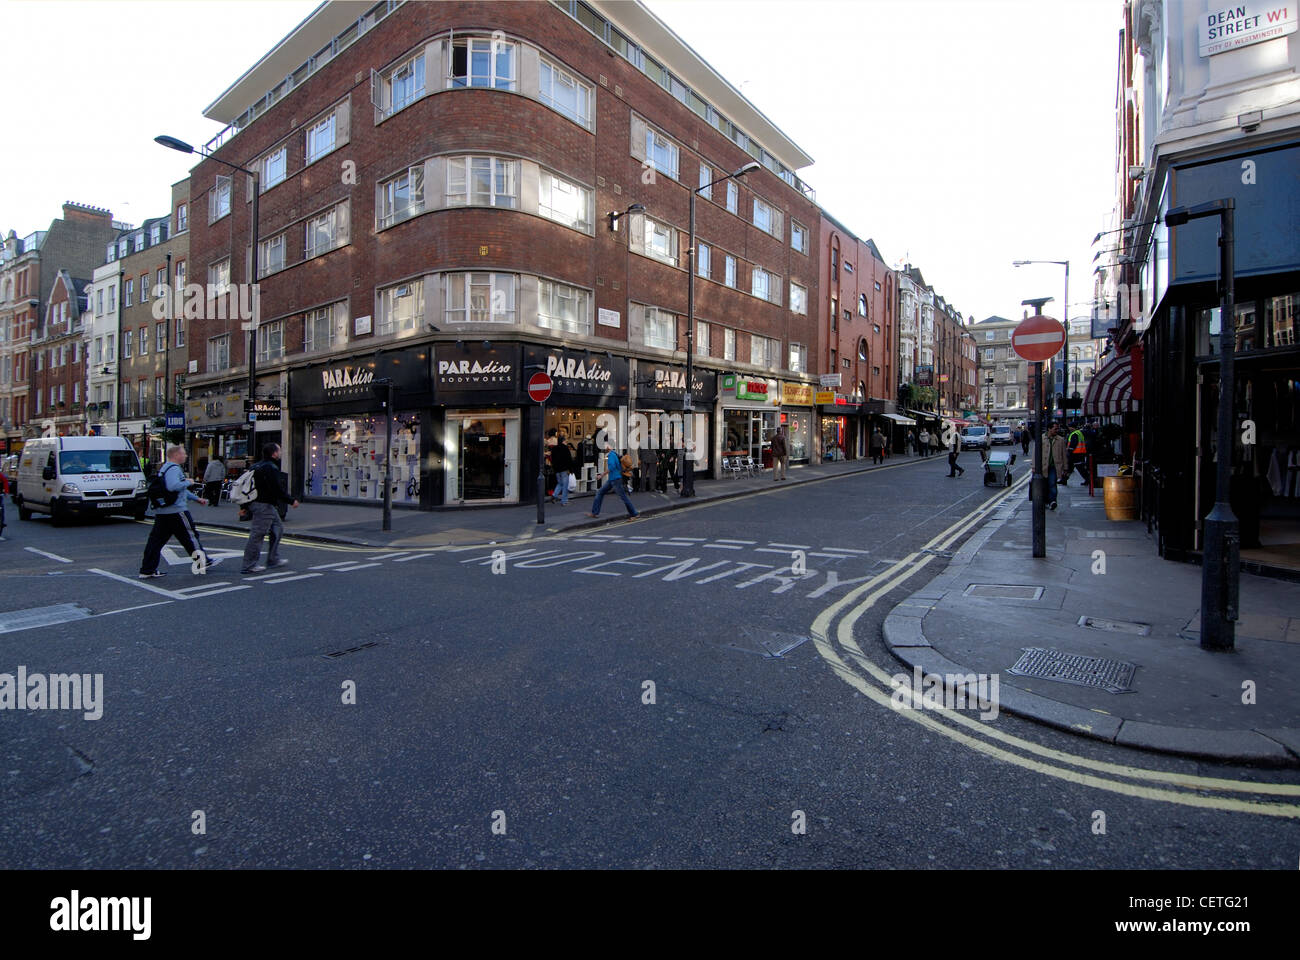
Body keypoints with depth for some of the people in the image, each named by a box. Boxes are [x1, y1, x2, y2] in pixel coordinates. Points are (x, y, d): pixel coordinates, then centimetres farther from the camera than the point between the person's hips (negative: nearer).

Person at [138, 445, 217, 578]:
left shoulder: (165, 468, 22)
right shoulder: (174, 469, -13)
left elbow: (181, 490, 30)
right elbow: (174, 486, -31)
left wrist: (196, 499, 30)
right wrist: (188, 482, -14)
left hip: (161, 511, 10)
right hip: (175, 511, -10)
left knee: (156, 540, 8)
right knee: (190, 535, 0)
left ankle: (147, 570, 10)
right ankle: (203, 563, 8)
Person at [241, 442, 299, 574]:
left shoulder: (256, 466, 16)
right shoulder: (270, 468, -16)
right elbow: (277, 489, -22)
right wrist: (291, 501, -13)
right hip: (264, 505, -11)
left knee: (278, 528, 18)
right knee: (257, 534, -6)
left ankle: (273, 559, 22)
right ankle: (249, 565, -1)